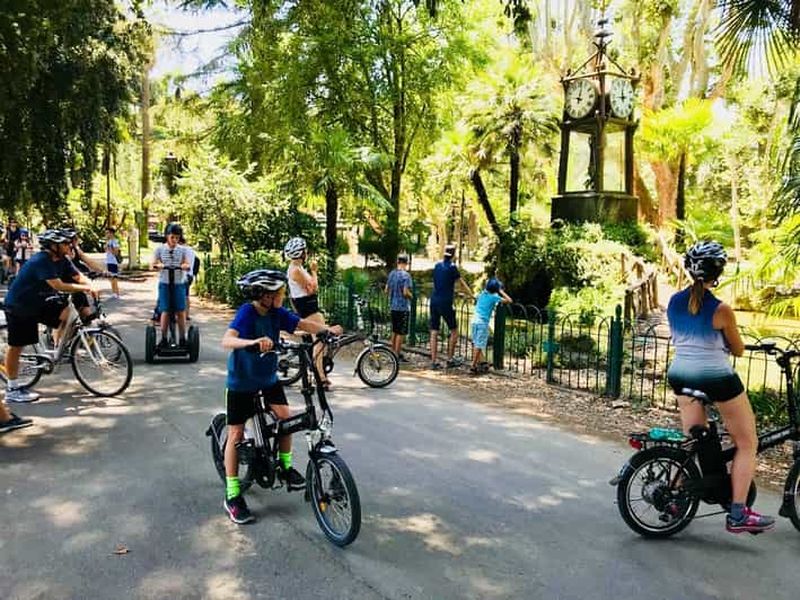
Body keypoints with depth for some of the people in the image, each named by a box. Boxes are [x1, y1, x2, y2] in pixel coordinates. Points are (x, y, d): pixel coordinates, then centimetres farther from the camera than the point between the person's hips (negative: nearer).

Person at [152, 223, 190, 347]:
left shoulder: (182, 250, 5)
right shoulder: (160, 249, 3)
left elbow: (187, 265, 1)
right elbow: (153, 264, 4)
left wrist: (184, 266, -22)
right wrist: (159, 265, -18)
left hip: (179, 283, 1)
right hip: (164, 283, 0)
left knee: (181, 311, -1)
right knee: (165, 311, -1)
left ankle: (182, 339, 7)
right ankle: (163, 339, 10)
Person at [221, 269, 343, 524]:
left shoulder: (277, 313, -8)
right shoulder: (247, 313, -25)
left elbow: (304, 324, -7)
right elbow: (227, 341, -39)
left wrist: (328, 329, -25)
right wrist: (254, 342, -57)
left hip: (268, 378, 5)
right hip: (241, 381, -5)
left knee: (285, 416, -10)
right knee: (236, 433, 0)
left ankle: (285, 466, 15)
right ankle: (232, 496, 10)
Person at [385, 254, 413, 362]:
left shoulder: (391, 274, 6)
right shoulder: (405, 275, -15)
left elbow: (387, 290, 12)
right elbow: (406, 292, -20)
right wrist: (411, 295, 0)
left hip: (393, 306, 7)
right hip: (403, 307, -7)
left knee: (394, 331, 16)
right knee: (401, 332, 0)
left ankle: (394, 352, 24)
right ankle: (397, 355, 3)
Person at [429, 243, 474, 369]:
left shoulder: (437, 265, 10)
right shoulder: (451, 267, -8)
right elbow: (462, 284, -3)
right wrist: (473, 296, 7)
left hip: (434, 301, 6)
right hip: (445, 302, -6)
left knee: (434, 332, 5)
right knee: (454, 331, 9)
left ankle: (434, 361, 4)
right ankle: (450, 359, 9)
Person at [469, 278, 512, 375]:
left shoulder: (481, 294, 12)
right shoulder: (494, 297, -5)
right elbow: (509, 301, -7)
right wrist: (501, 292, 3)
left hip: (474, 320, 6)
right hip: (483, 323, -6)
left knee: (475, 343, 16)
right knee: (479, 345, -4)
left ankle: (476, 362, 26)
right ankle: (473, 366, -6)